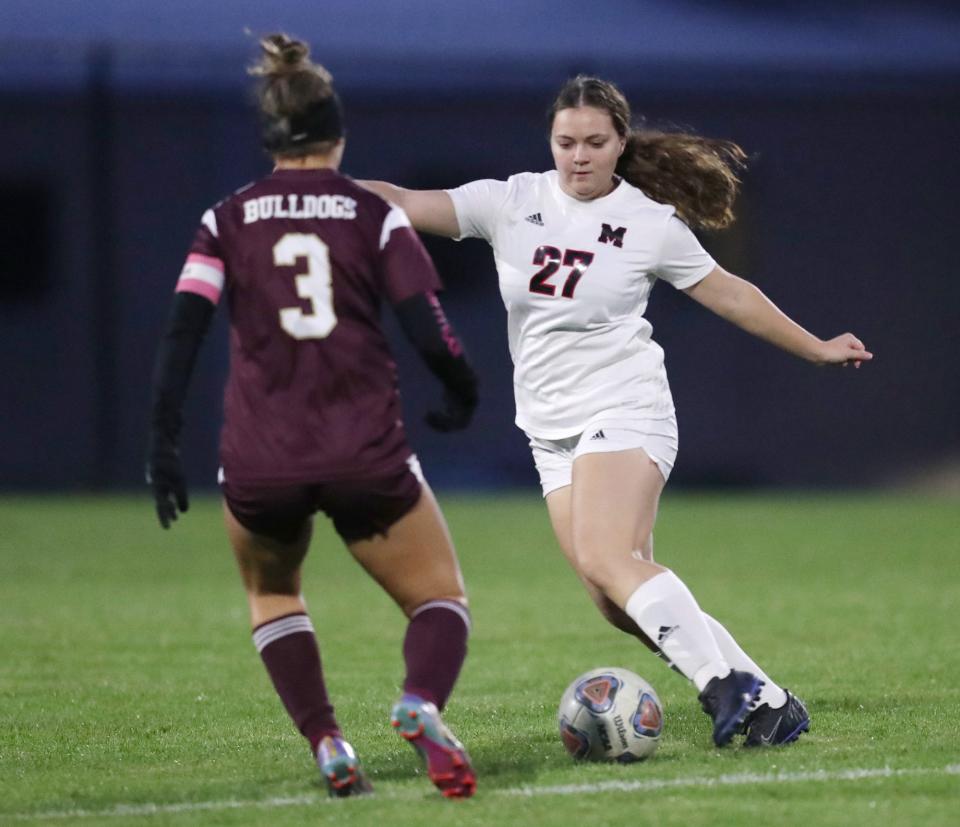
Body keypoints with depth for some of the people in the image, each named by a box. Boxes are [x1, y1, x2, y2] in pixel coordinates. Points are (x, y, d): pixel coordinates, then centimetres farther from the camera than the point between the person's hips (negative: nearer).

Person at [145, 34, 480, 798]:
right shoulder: (375, 215, 2)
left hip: (259, 462, 2)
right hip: (366, 455, -1)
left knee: (272, 593, 31)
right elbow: (428, 331, -4)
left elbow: (183, 333, -4)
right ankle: (423, 705, -22)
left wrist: (163, 447, -2)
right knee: (441, 603, 13)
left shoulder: (228, 221, 6)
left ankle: (326, 742, 9)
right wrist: (465, 394, 16)